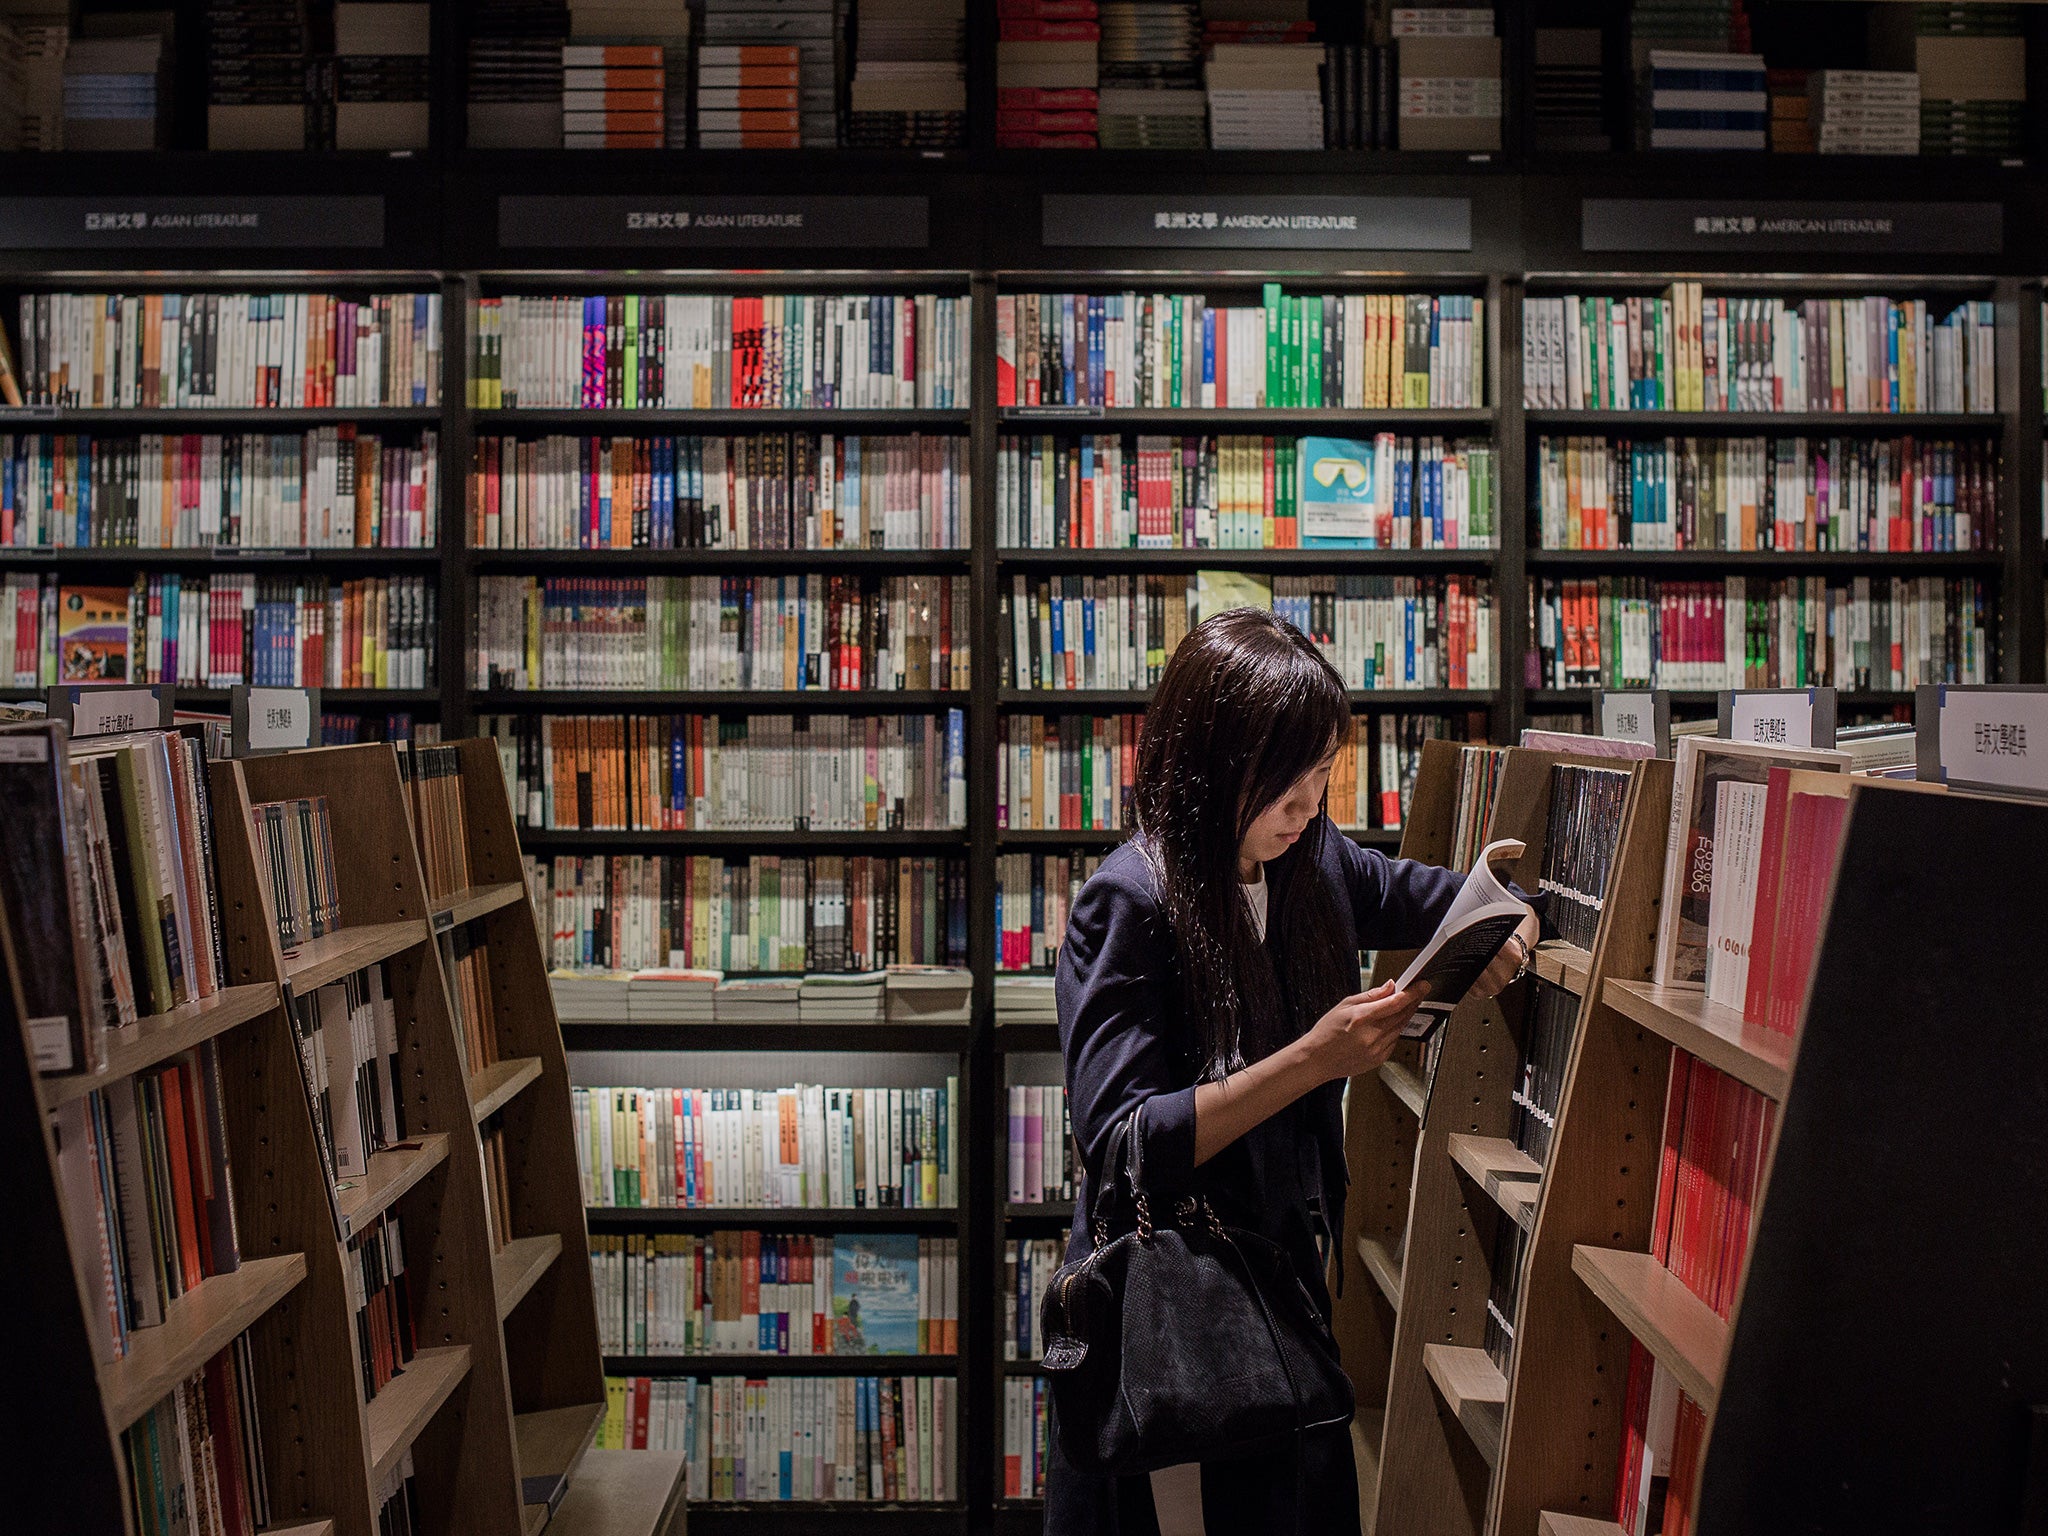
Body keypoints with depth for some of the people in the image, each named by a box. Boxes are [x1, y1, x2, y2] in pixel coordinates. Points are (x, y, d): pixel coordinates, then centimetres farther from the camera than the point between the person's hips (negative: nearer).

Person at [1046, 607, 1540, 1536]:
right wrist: (1314, 1059, -30)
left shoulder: (1315, 864, -1)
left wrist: (1502, 933, -10)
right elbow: (1122, 1145, -25)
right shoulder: (1128, 905, -20)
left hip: (1289, 1272, 6)